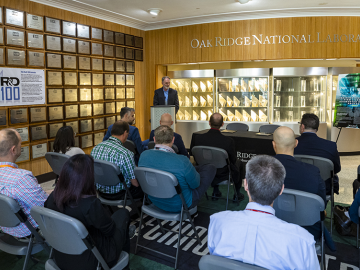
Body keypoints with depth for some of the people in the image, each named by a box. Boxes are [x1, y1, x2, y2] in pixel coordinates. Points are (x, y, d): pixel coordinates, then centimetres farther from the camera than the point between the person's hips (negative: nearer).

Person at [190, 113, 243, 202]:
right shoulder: (229, 141, -25)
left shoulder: (196, 138, -20)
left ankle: (215, 192, 46)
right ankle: (237, 194, 45)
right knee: (236, 166, 29)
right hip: (222, 175, -2)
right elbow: (233, 160, -10)